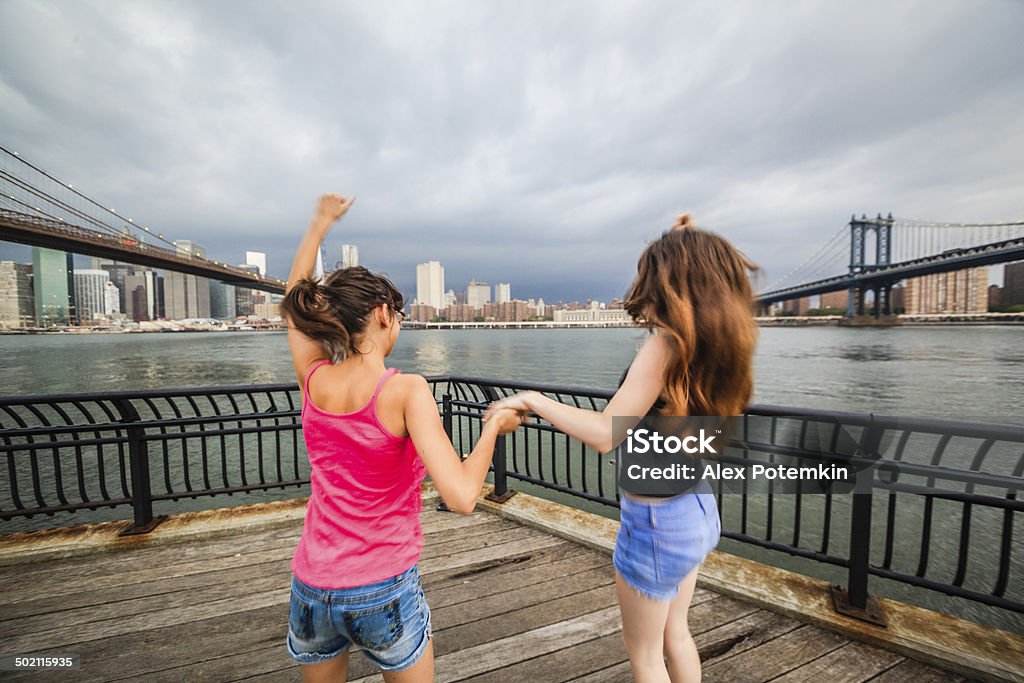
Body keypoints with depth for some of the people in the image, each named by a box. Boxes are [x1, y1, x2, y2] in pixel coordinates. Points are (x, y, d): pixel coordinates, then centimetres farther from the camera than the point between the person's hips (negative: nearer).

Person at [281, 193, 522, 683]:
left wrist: (320, 223, 19)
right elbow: (460, 496, -32)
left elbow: (294, 299, 8)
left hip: (312, 589, 4)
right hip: (385, 593, -4)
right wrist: (493, 426, -16)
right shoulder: (406, 391, -25)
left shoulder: (313, 381, -10)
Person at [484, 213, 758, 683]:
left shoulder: (667, 344, -27)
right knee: (675, 632, 30)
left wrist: (533, 401, -20)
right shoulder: (717, 342, -4)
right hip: (697, 510, 8)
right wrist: (684, 242, 14)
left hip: (657, 519, -8)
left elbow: (605, 435, -31)